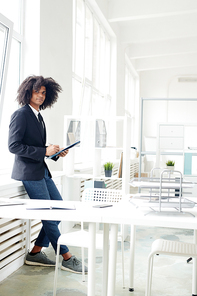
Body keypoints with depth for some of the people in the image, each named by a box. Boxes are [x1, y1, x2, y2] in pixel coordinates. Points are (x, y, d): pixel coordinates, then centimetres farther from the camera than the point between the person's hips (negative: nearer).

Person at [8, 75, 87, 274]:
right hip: (29, 172, -9)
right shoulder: (21, 114, -10)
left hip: (42, 171, 9)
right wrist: (44, 151, -19)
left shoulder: (38, 117, 16)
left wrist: (55, 152, 5)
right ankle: (67, 259, 10)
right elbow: (14, 146, -18)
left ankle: (35, 253, 17)